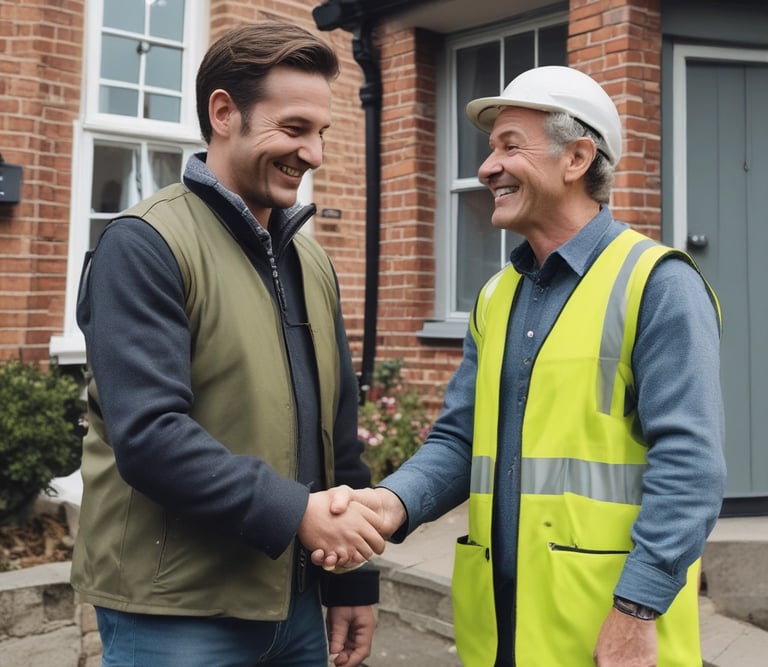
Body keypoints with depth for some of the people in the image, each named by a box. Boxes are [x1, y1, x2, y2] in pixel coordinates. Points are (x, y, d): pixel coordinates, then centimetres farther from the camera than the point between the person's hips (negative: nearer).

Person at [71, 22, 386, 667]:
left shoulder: (310, 259, 9)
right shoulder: (144, 245, -12)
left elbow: (339, 425, 11)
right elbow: (148, 433, -21)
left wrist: (353, 579, 10)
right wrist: (294, 512, -23)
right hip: (173, 614, -6)